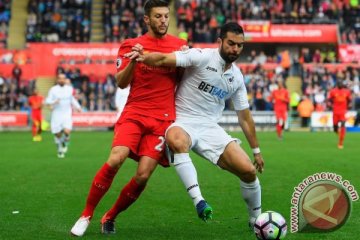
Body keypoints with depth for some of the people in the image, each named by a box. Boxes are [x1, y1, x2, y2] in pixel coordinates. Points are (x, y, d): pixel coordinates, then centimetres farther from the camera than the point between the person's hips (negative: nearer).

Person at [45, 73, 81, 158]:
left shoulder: (69, 89, 7)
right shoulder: (53, 89, -3)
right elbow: (47, 101, -3)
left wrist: (77, 107, 12)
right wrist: (54, 102, -22)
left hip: (67, 114, 1)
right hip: (56, 115, -1)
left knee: (67, 131, -19)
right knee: (58, 134, 2)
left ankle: (65, 143, 14)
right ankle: (60, 150, 26)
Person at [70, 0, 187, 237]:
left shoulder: (179, 45, 8)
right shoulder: (131, 45, 5)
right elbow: (121, 83, -1)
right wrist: (133, 61, -19)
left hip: (163, 119, 1)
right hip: (134, 113, -1)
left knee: (143, 175, -10)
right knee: (115, 160, -22)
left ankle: (110, 218, 14)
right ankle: (86, 216, -5)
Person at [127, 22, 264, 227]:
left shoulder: (237, 77, 9)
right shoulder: (202, 57, -8)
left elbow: (245, 117, 18)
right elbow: (164, 59, -19)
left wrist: (256, 151, 21)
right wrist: (144, 57, -41)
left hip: (211, 128, 5)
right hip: (184, 123, -5)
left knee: (248, 170, -9)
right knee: (176, 140, -42)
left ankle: (256, 219, 17)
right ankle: (198, 199, -44)